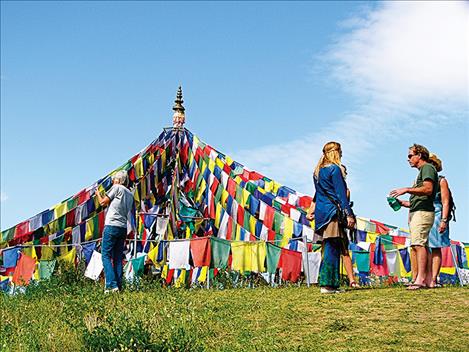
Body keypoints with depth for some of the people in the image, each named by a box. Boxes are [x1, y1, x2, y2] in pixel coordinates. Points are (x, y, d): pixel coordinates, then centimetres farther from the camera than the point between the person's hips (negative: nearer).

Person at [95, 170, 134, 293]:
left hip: (112, 226, -7)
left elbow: (103, 202, -1)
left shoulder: (117, 188, -2)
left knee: (106, 255, -6)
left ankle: (111, 285, -15)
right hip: (123, 228, 7)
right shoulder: (130, 194, 19)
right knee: (118, 258, 9)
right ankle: (119, 286, 5)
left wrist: (98, 194, 20)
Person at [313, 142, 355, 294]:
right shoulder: (334, 169, -6)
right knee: (332, 248, -8)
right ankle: (327, 284, -10)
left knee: (328, 248, 9)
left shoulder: (318, 171, 19)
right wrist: (349, 214, -14)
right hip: (332, 212, -8)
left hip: (321, 212, 8)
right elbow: (341, 194, -12)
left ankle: (331, 284, 9)